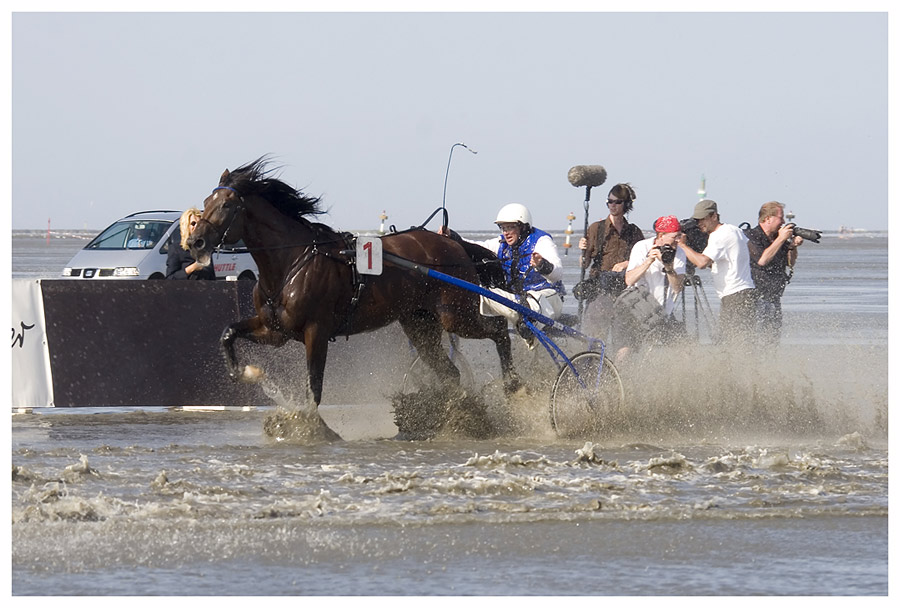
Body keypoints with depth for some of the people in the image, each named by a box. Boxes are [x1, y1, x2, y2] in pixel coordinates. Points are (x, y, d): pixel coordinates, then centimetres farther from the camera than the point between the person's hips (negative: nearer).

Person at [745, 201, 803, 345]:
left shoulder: (777, 237, 14)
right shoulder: (752, 237, -10)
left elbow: (790, 263, 19)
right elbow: (762, 260, -24)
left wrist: (793, 246, -1)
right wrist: (781, 239, -17)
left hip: (774, 298, 8)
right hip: (757, 298, -8)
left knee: (774, 338, 6)